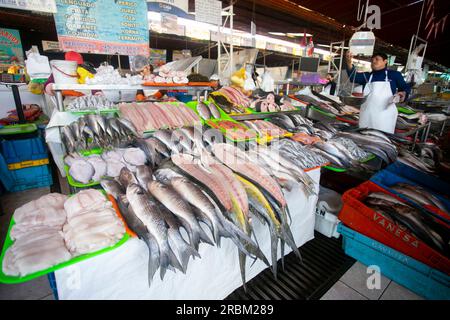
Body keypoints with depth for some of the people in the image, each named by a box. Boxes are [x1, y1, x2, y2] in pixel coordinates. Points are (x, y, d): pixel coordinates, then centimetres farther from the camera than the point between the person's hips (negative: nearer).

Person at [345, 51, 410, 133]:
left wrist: (403, 93, -9)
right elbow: (353, 77, -5)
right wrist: (349, 62, -22)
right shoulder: (367, 76, 13)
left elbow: (405, 88, 15)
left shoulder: (394, 75, 8)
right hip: (367, 116, 2)